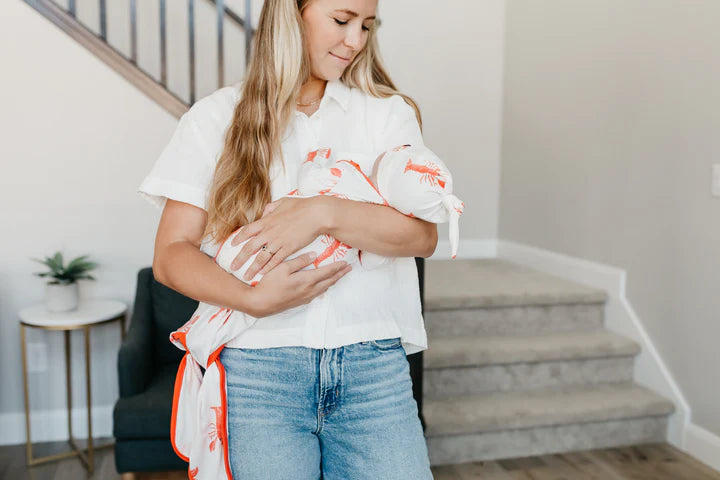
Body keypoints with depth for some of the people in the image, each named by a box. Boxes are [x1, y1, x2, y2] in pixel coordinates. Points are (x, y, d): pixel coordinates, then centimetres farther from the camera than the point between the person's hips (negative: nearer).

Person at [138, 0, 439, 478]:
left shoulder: (388, 112, 9)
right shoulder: (216, 117, 6)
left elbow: (424, 235, -3)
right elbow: (171, 254, 0)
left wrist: (323, 213, -18)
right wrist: (254, 298, -17)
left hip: (373, 367, 2)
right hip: (257, 367, -1)